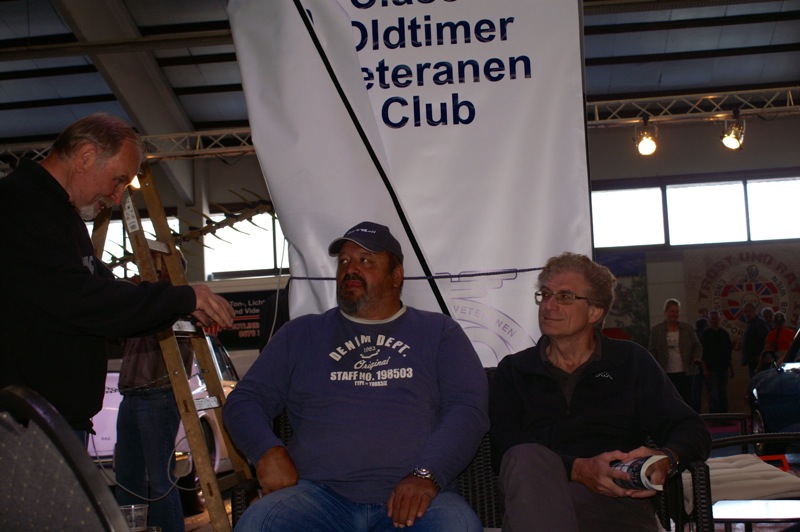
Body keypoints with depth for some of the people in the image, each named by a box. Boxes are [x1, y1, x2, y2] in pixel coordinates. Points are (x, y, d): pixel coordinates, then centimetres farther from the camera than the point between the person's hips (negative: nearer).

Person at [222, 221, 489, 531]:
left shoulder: (439, 332, 18)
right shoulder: (301, 334, 23)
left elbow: (469, 407, 5)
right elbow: (243, 401, 20)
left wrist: (426, 474, -12)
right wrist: (268, 452, -3)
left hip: (413, 500, -1)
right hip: (319, 492, 1)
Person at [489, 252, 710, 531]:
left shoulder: (632, 362, 20)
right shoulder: (512, 372, 18)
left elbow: (692, 430, 12)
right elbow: (503, 451, 1)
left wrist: (666, 460, -14)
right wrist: (578, 470, -17)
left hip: (616, 501, -2)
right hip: (535, 499, 2)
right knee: (527, 457, -35)